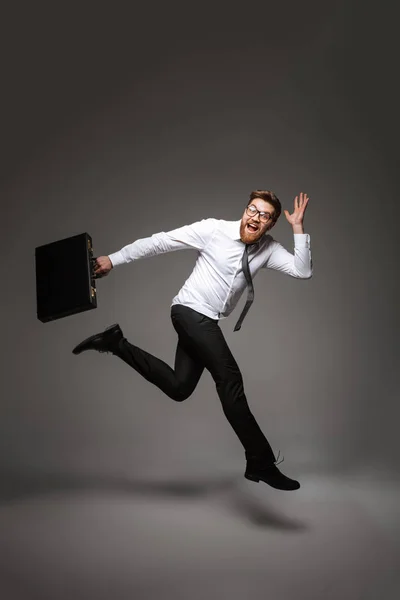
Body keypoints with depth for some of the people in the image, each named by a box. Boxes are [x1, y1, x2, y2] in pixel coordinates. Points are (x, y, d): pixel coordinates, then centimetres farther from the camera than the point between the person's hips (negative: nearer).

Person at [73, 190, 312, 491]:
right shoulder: (213, 229, -12)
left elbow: (303, 271, -6)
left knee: (179, 388, 3)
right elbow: (161, 241, -9)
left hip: (205, 322, 7)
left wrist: (298, 228, -12)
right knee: (230, 380, -14)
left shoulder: (269, 247, 3)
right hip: (191, 311, -7)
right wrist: (114, 259, -8)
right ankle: (261, 463, -7)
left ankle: (117, 344, 13)